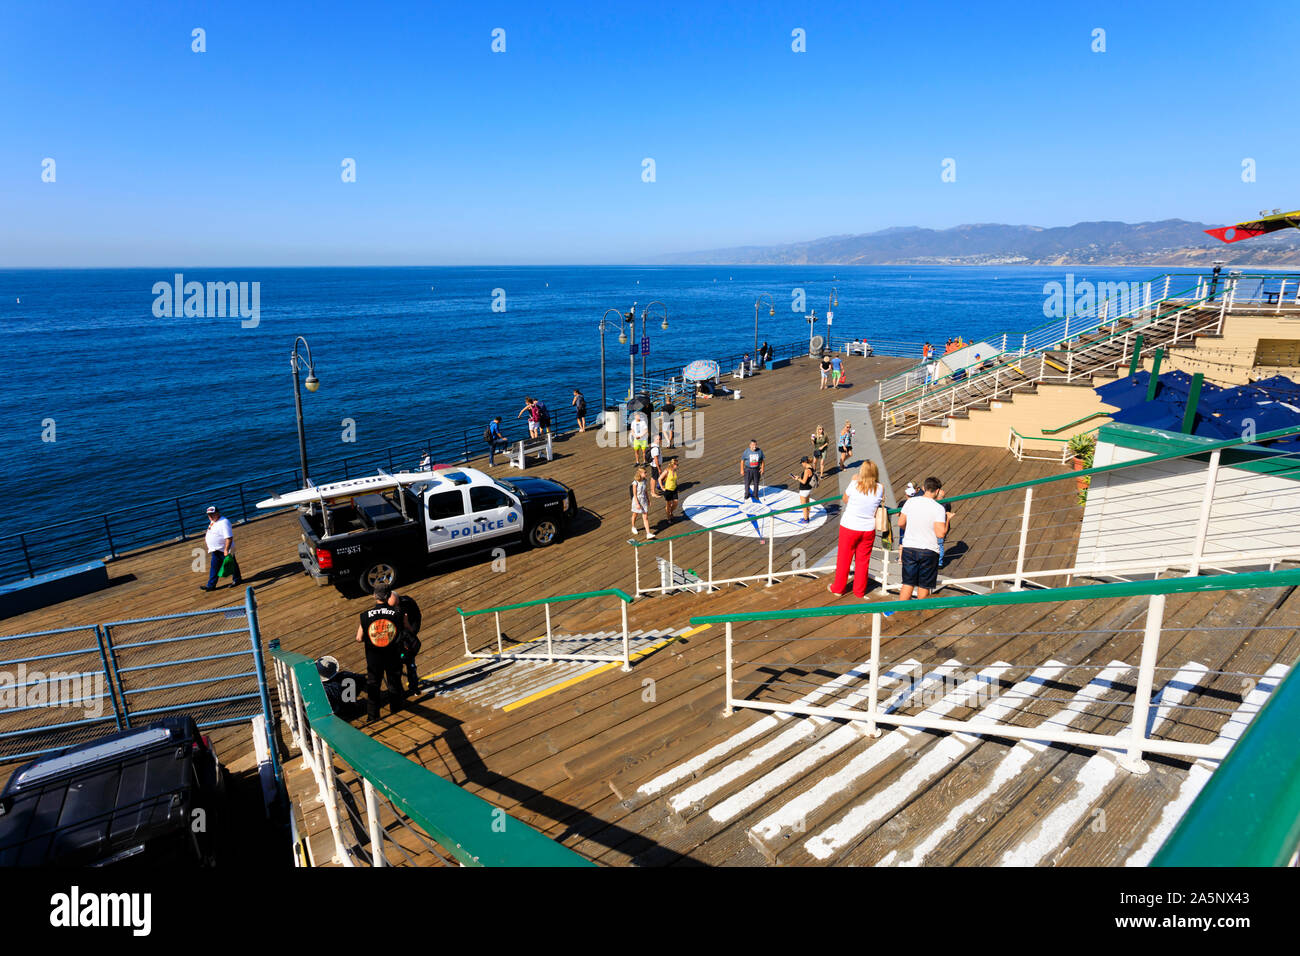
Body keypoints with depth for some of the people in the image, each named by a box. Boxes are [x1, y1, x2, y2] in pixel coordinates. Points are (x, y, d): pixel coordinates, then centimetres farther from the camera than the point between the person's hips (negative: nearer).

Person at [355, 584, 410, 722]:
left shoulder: (365, 616, -14)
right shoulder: (398, 614, -14)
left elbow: (359, 639, -7)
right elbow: (409, 631, 1)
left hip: (373, 657, 0)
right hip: (393, 657, 0)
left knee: (372, 684, 17)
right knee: (394, 681, 19)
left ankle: (372, 714, 26)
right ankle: (396, 708, 34)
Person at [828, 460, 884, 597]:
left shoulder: (855, 484, -15)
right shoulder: (880, 488, -9)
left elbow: (844, 499, 1)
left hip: (849, 527, -2)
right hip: (868, 529, 2)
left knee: (844, 558, 12)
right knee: (863, 560, 15)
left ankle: (838, 588, 24)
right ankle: (859, 591, 24)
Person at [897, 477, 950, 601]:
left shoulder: (910, 502, -1)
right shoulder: (938, 508, -11)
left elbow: (901, 523, 6)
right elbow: (940, 533, -14)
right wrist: (947, 519, 1)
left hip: (908, 548, 3)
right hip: (928, 550, -3)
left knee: (908, 583, 11)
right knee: (924, 585, 12)